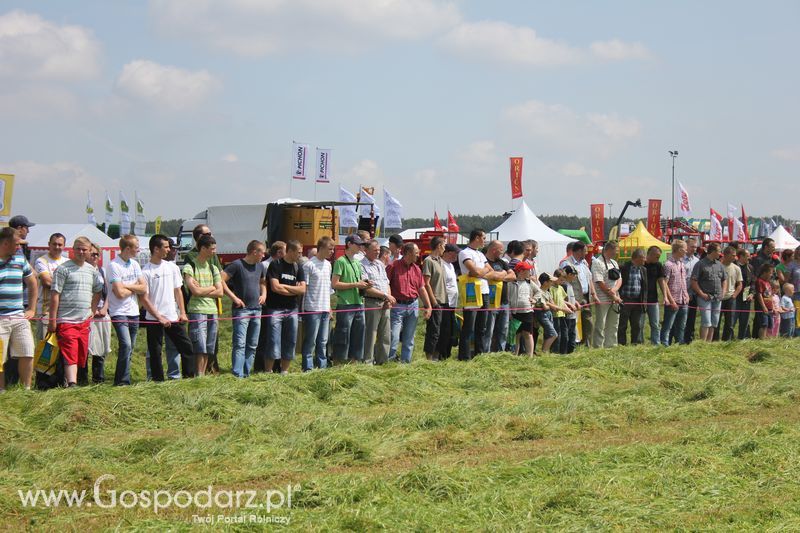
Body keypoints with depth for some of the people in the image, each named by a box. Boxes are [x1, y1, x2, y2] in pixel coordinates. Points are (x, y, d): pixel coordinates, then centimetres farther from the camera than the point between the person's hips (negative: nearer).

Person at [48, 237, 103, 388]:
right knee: (70, 355, -13)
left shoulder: (92, 270, 13)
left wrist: (92, 310, 15)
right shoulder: (63, 269, -6)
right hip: (66, 320, -6)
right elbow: (55, 295, -8)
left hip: (84, 321, 6)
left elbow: (98, 291, 27)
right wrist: (52, 320, -12)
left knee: (82, 356, 9)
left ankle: (70, 380, 20)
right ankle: (72, 384, -19)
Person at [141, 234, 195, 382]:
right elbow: (144, 299, -9)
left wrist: (182, 313, 3)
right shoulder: (145, 272, -8)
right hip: (154, 320, -4)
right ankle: (158, 380, 10)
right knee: (155, 353, 2)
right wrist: (160, 318, -13)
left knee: (186, 346, 3)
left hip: (173, 318, 4)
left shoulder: (172, 267, 8)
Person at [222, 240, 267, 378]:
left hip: (256, 309, 7)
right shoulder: (237, 265, -10)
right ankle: (237, 374, -15)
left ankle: (247, 373, 16)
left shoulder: (260, 266, 12)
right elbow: (221, 280, -16)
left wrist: (264, 294, 12)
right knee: (239, 343, -12)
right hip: (241, 309, -7)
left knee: (252, 345, 9)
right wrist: (234, 297, -15)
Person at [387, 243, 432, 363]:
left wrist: (428, 306, 11)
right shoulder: (393, 267, -6)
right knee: (394, 337, -10)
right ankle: (390, 361, 0)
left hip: (413, 306, 6)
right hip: (397, 306, -6)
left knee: (409, 338, 9)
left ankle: (406, 361, 16)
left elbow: (422, 289, 14)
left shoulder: (416, 269, 11)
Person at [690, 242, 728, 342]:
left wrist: (723, 293, 9)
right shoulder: (700, 264, -6)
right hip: (705, 298, -6)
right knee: (706, 322, -12)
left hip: (718, 299, 6)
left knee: (714, 323, 8)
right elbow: (694, 281, -9)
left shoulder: (719, 265, 14)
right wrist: (702, 294, -14)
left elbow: (724, 280, 23)